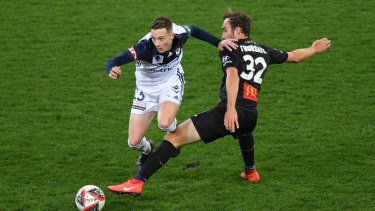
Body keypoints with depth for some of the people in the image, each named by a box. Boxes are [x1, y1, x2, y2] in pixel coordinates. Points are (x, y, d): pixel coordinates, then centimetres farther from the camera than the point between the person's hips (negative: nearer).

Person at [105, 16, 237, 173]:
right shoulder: (145, 47, -34)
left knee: (164, 123, -31)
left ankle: (173, 131, 9)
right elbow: (112, 62, -40)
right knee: (134, 142, -3)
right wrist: (112, 70, -64)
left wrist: (218, 43, -4)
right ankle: (147, 151, 37)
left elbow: (193, 30, 2)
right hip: (146, 88, 0)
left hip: (171, 84, 0)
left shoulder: (180, 34, -24)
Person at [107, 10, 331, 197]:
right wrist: (315, 49, 57)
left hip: (229, 113, -7)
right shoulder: (264, 51, 21)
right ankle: (251, 171, 60)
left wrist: (230, 109, -26)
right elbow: (294, 56, 36)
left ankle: (137, 182, -18)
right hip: (251, 116, 7)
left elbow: (232, 74, -15)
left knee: (175, 136, -8)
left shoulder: (230, 48, 5)